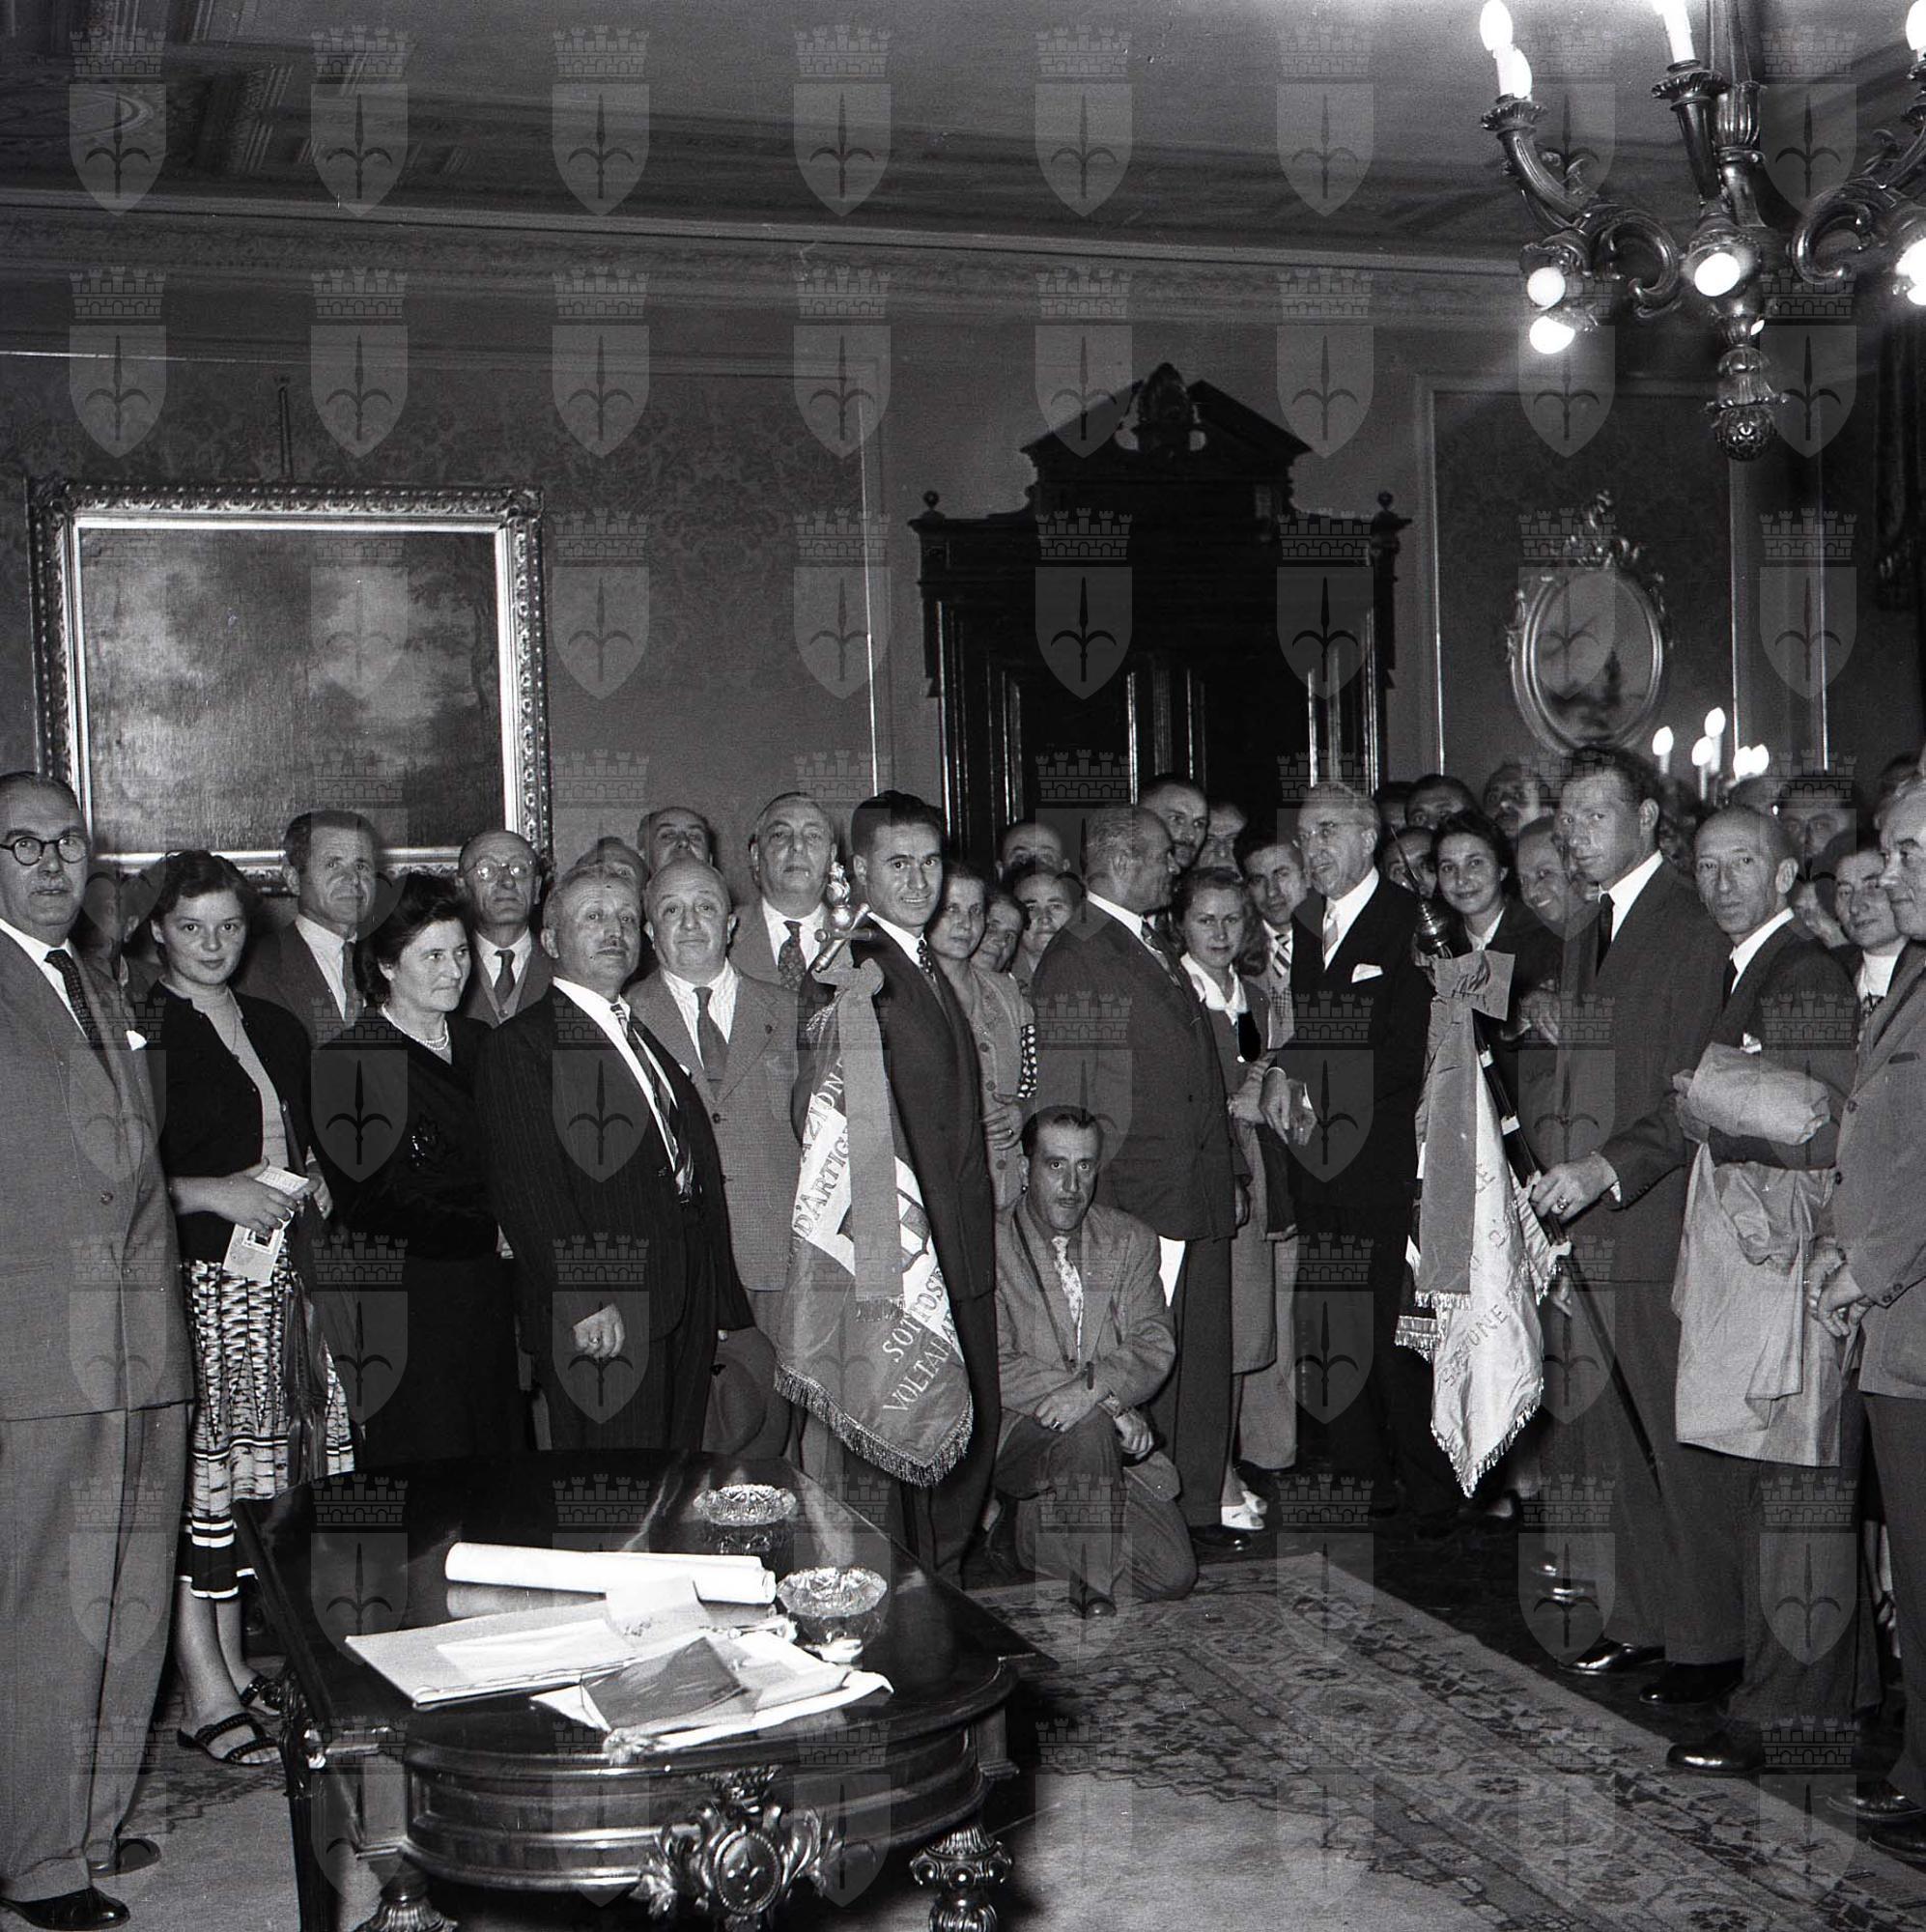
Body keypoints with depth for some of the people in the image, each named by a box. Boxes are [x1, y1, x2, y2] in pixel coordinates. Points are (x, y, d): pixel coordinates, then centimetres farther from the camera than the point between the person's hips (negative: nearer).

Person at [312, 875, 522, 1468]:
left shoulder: (479, 1043, 13)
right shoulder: (347, 1062, -7)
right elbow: (370, 1206, -12)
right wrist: (489, 1235, -10)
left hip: (489, 1304, 6)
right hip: (404, 1311, -6)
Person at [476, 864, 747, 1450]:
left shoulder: (647, 1037, 22)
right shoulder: (520, 1044, -4)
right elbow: (527, 1187, -13)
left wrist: (720, 1307, 13)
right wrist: (584, 1302, -22)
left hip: (685, 1314, 7)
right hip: (600, 1323, -7)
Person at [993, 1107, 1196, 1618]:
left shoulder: (1129, 1240, 7)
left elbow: (1155, 1346, -2)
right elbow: (995, 1370, -13)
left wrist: (1092, 1386, -24)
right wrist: (1112, 1405, -21)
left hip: (1111, 1436, 4)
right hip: (1011, 1437, -4)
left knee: (1174, 1573, -9)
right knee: (1089, 1428, -35)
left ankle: (1042, 1525, 16)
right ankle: (1093, 1593, -16)